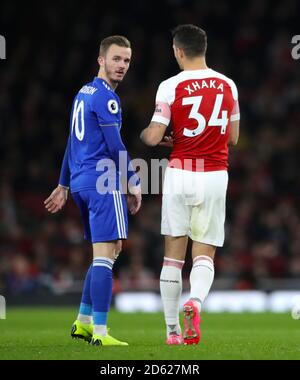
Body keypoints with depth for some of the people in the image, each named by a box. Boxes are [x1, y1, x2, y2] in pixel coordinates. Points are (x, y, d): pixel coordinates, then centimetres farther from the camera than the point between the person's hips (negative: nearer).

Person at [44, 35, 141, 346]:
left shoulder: (83, 94, 18)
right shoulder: (105, 96, -11)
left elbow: (73, 144, 24)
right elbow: (116, 147, -15)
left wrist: (63, 186, 28)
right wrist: (134, 184, -6)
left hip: (81, 183, 10)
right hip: (103, 183, -10)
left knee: (109, 252, 18)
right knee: (106, 253, -10)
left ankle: (83, 322, 19)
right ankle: (99, 332, -13)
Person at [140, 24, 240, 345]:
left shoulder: (171, 86, -7)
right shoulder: (228, 86, 5)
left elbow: (153, 137, -9)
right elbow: (233, 138, 13)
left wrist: (145, 133, 14)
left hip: (180, 173, -2)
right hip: (216, 173, 2)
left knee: (174, 253, 9)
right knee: (204, 254, 6)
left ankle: (172, 330, 10)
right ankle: (195, 301, -25)